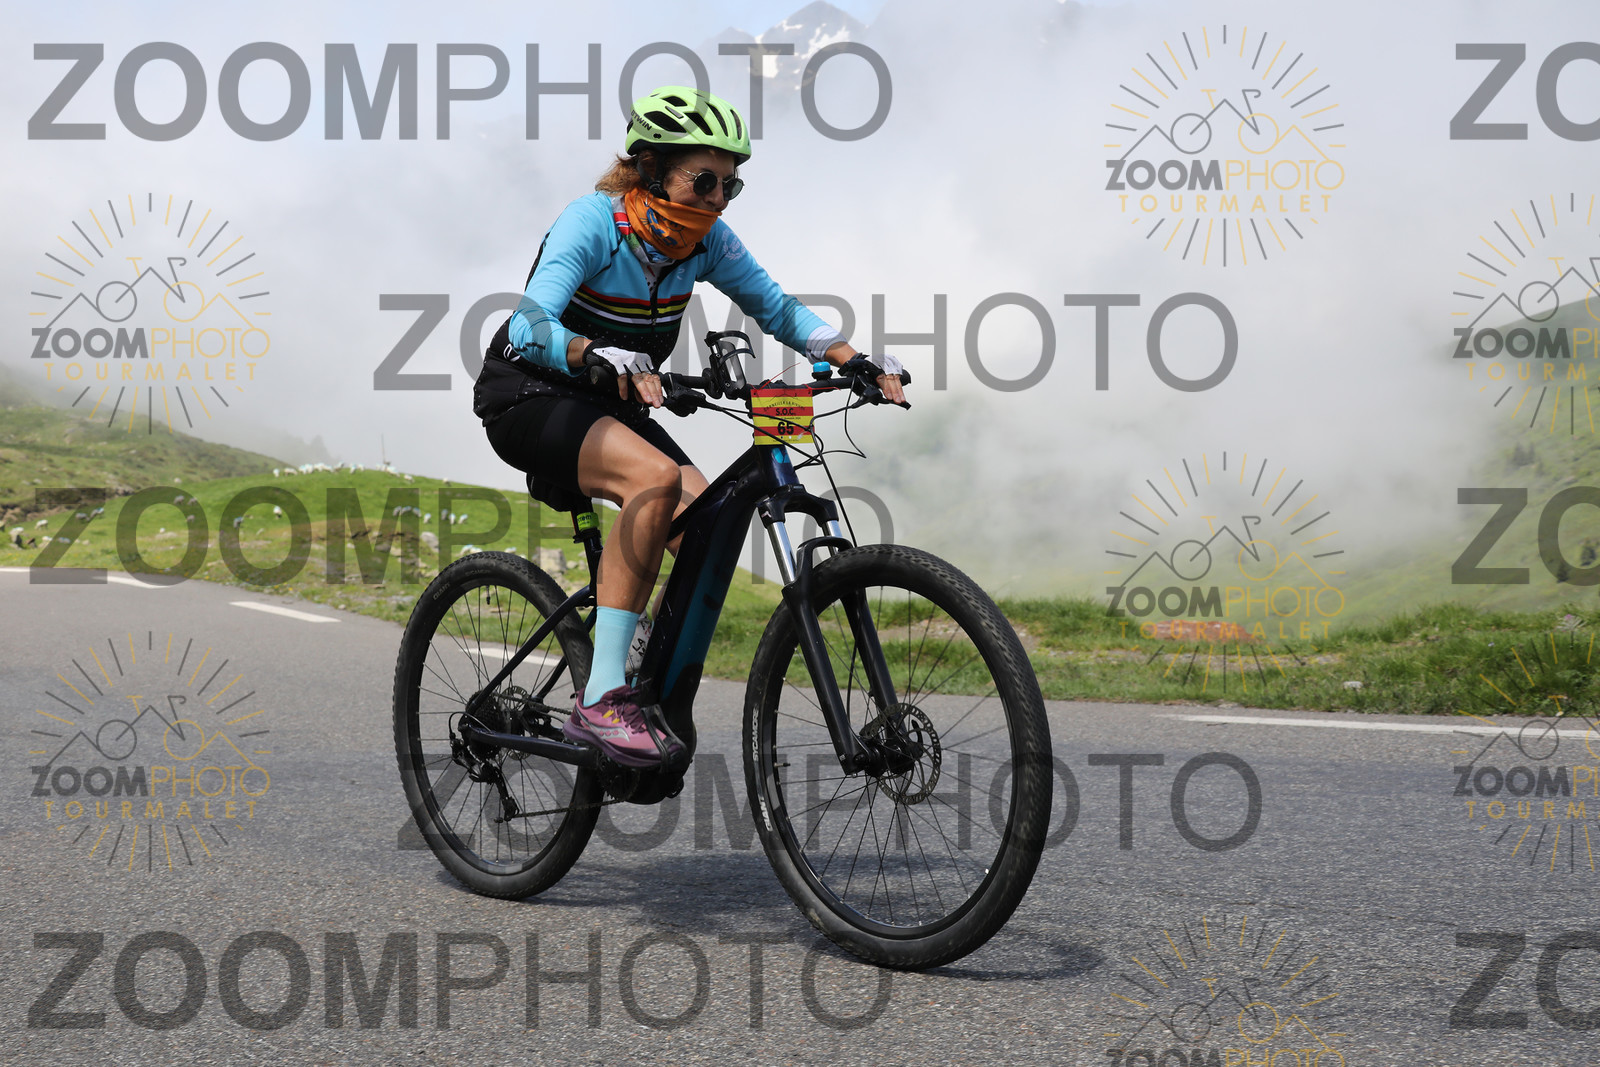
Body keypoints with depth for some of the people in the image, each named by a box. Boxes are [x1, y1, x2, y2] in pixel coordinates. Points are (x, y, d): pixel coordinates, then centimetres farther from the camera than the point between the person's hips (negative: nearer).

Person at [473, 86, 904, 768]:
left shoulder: (705, 239, -6)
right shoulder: (593, 220, -23)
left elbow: (775, 307, 0)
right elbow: (530, 329, -35)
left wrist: (863, 362, -14)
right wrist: (610, 358, -53)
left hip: (610, 404, 7)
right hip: (529, 398, -7)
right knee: (656, 478, -33)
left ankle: (661, 696, 3)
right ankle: (602, 700, -30)